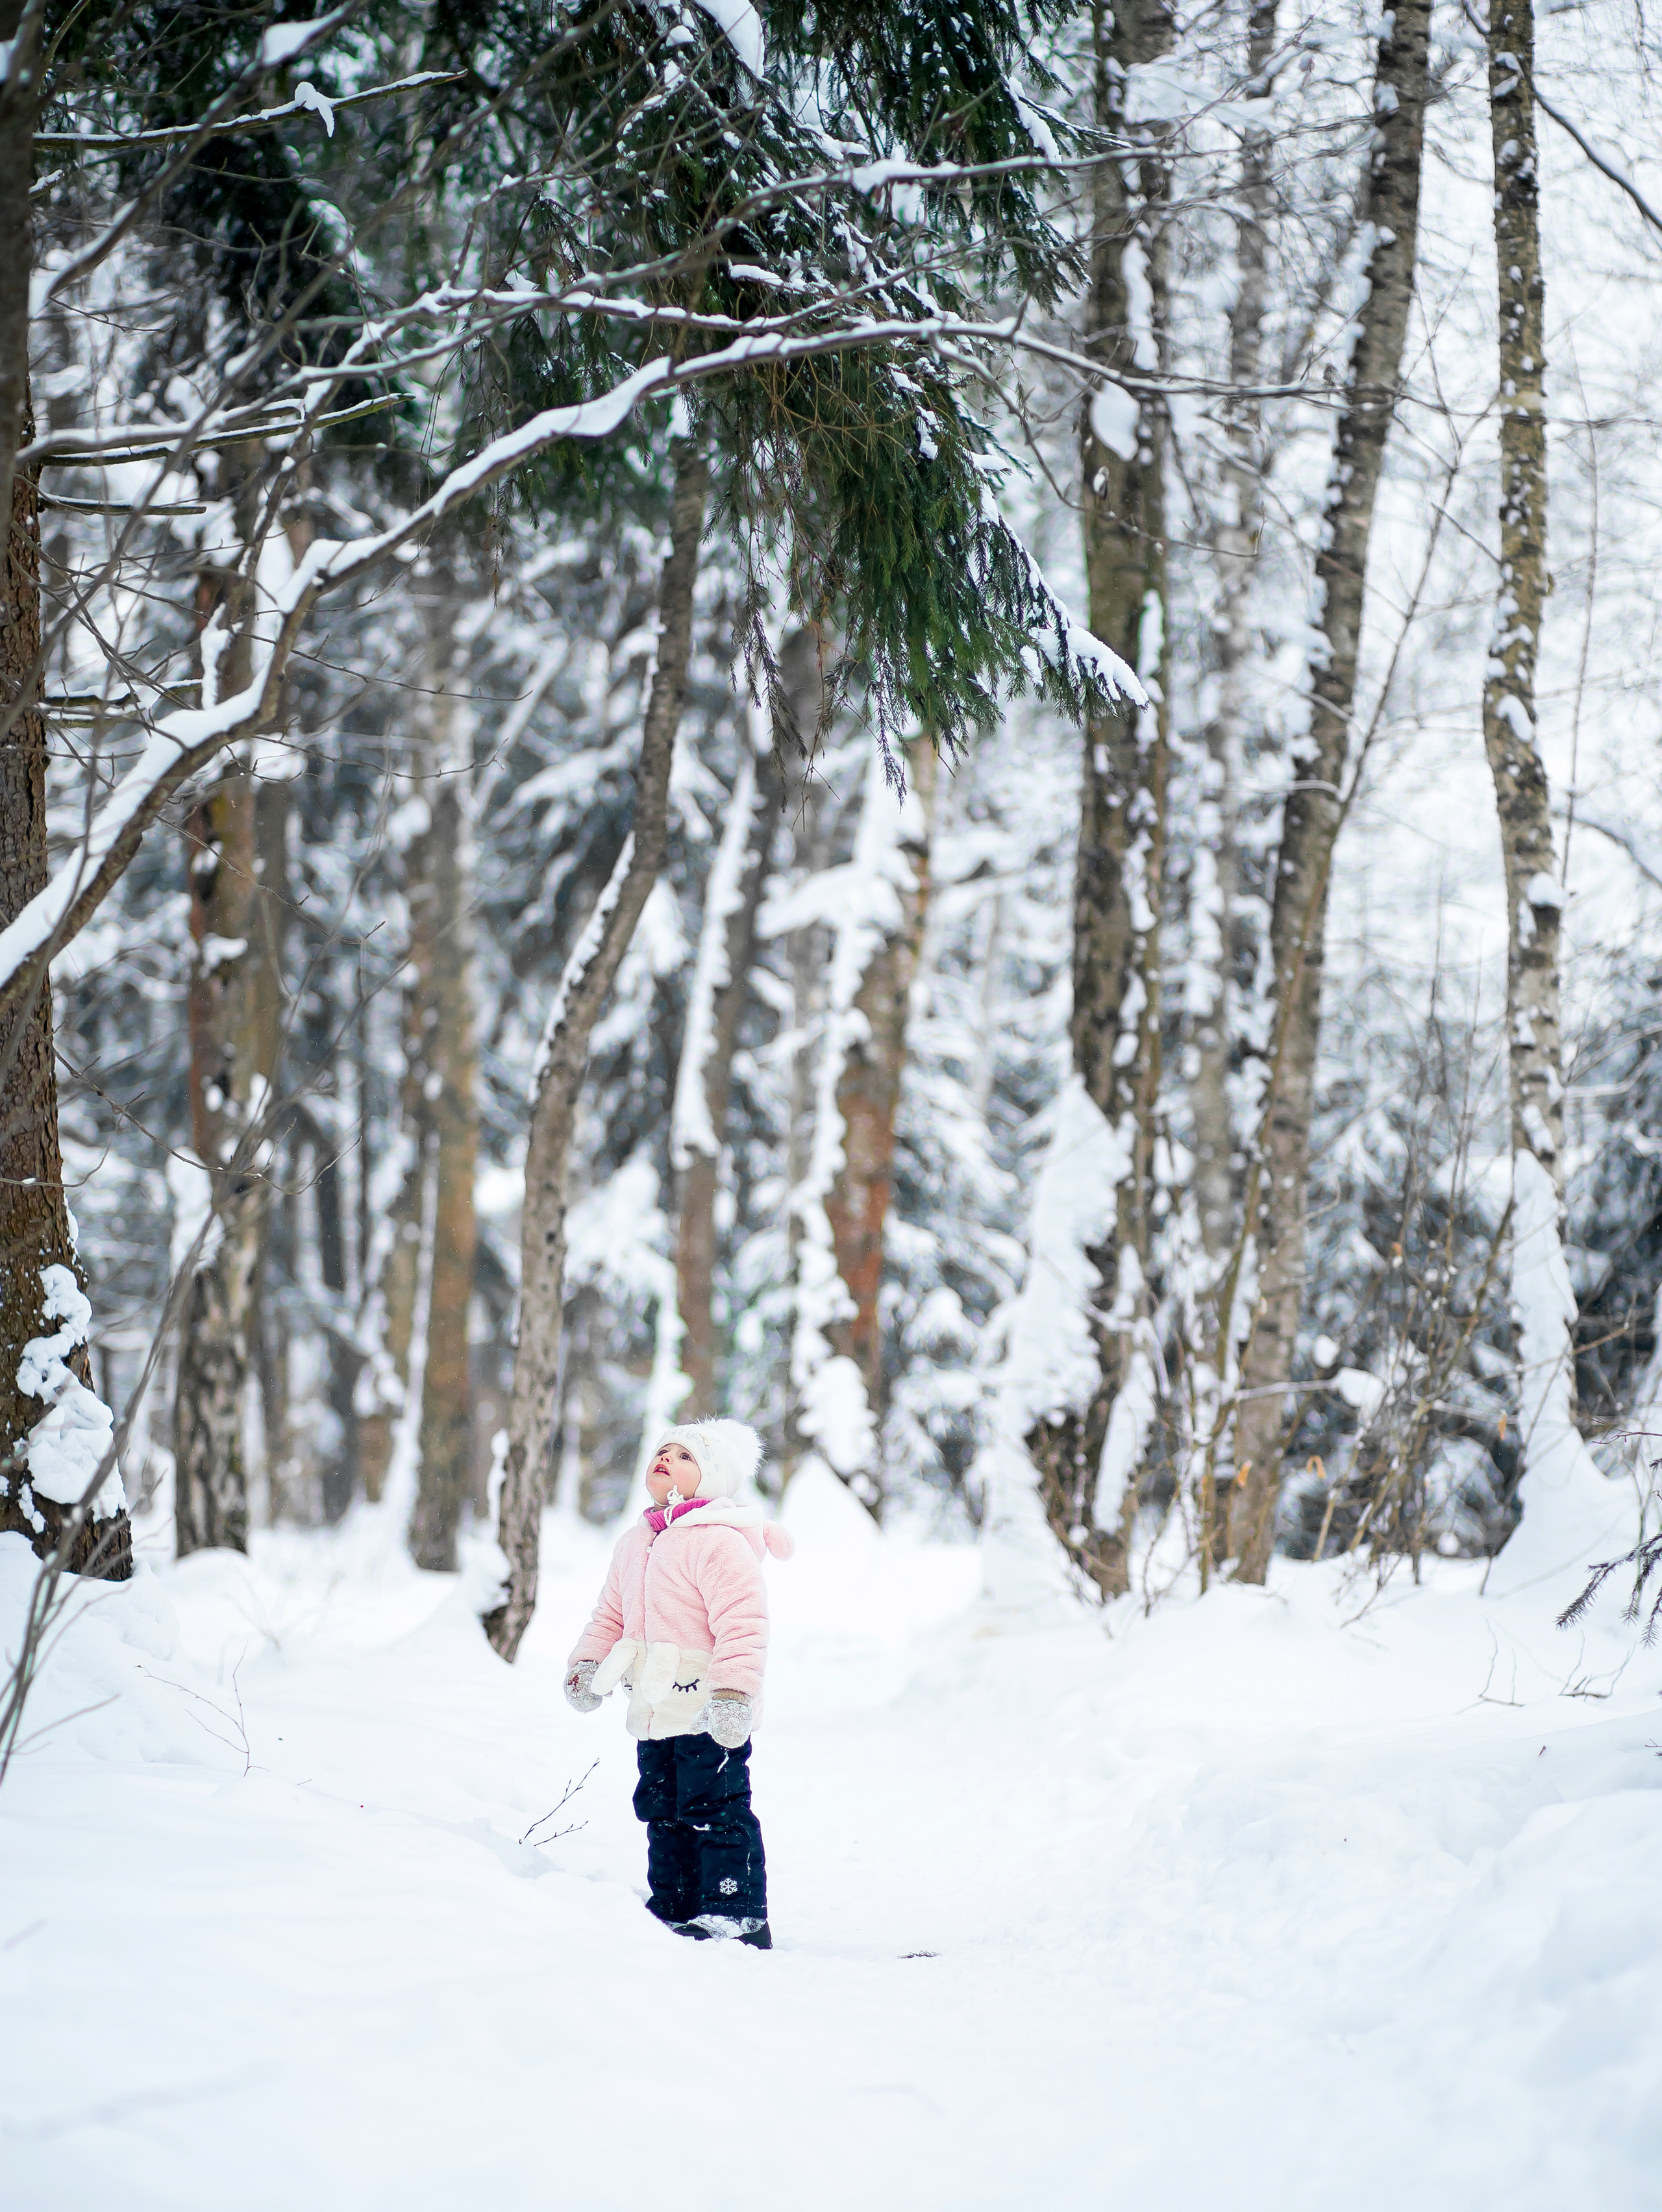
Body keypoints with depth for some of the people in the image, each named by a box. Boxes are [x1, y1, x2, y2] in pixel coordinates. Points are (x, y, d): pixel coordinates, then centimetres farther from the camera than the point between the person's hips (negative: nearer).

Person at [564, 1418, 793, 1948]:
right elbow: (611, 1614, 22)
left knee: (714, 1810, -7)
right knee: (662, 1811, 15)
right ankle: (673, 1913, 25)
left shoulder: (720, 1542, -15)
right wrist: (587, 1664, 9)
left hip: (710, 1713, -9)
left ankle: (737, 1919, 0)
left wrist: (733, 1692, -28)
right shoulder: (634, 1543, 13)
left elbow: (741, 1625, -22)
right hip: (656, 1712, 9)